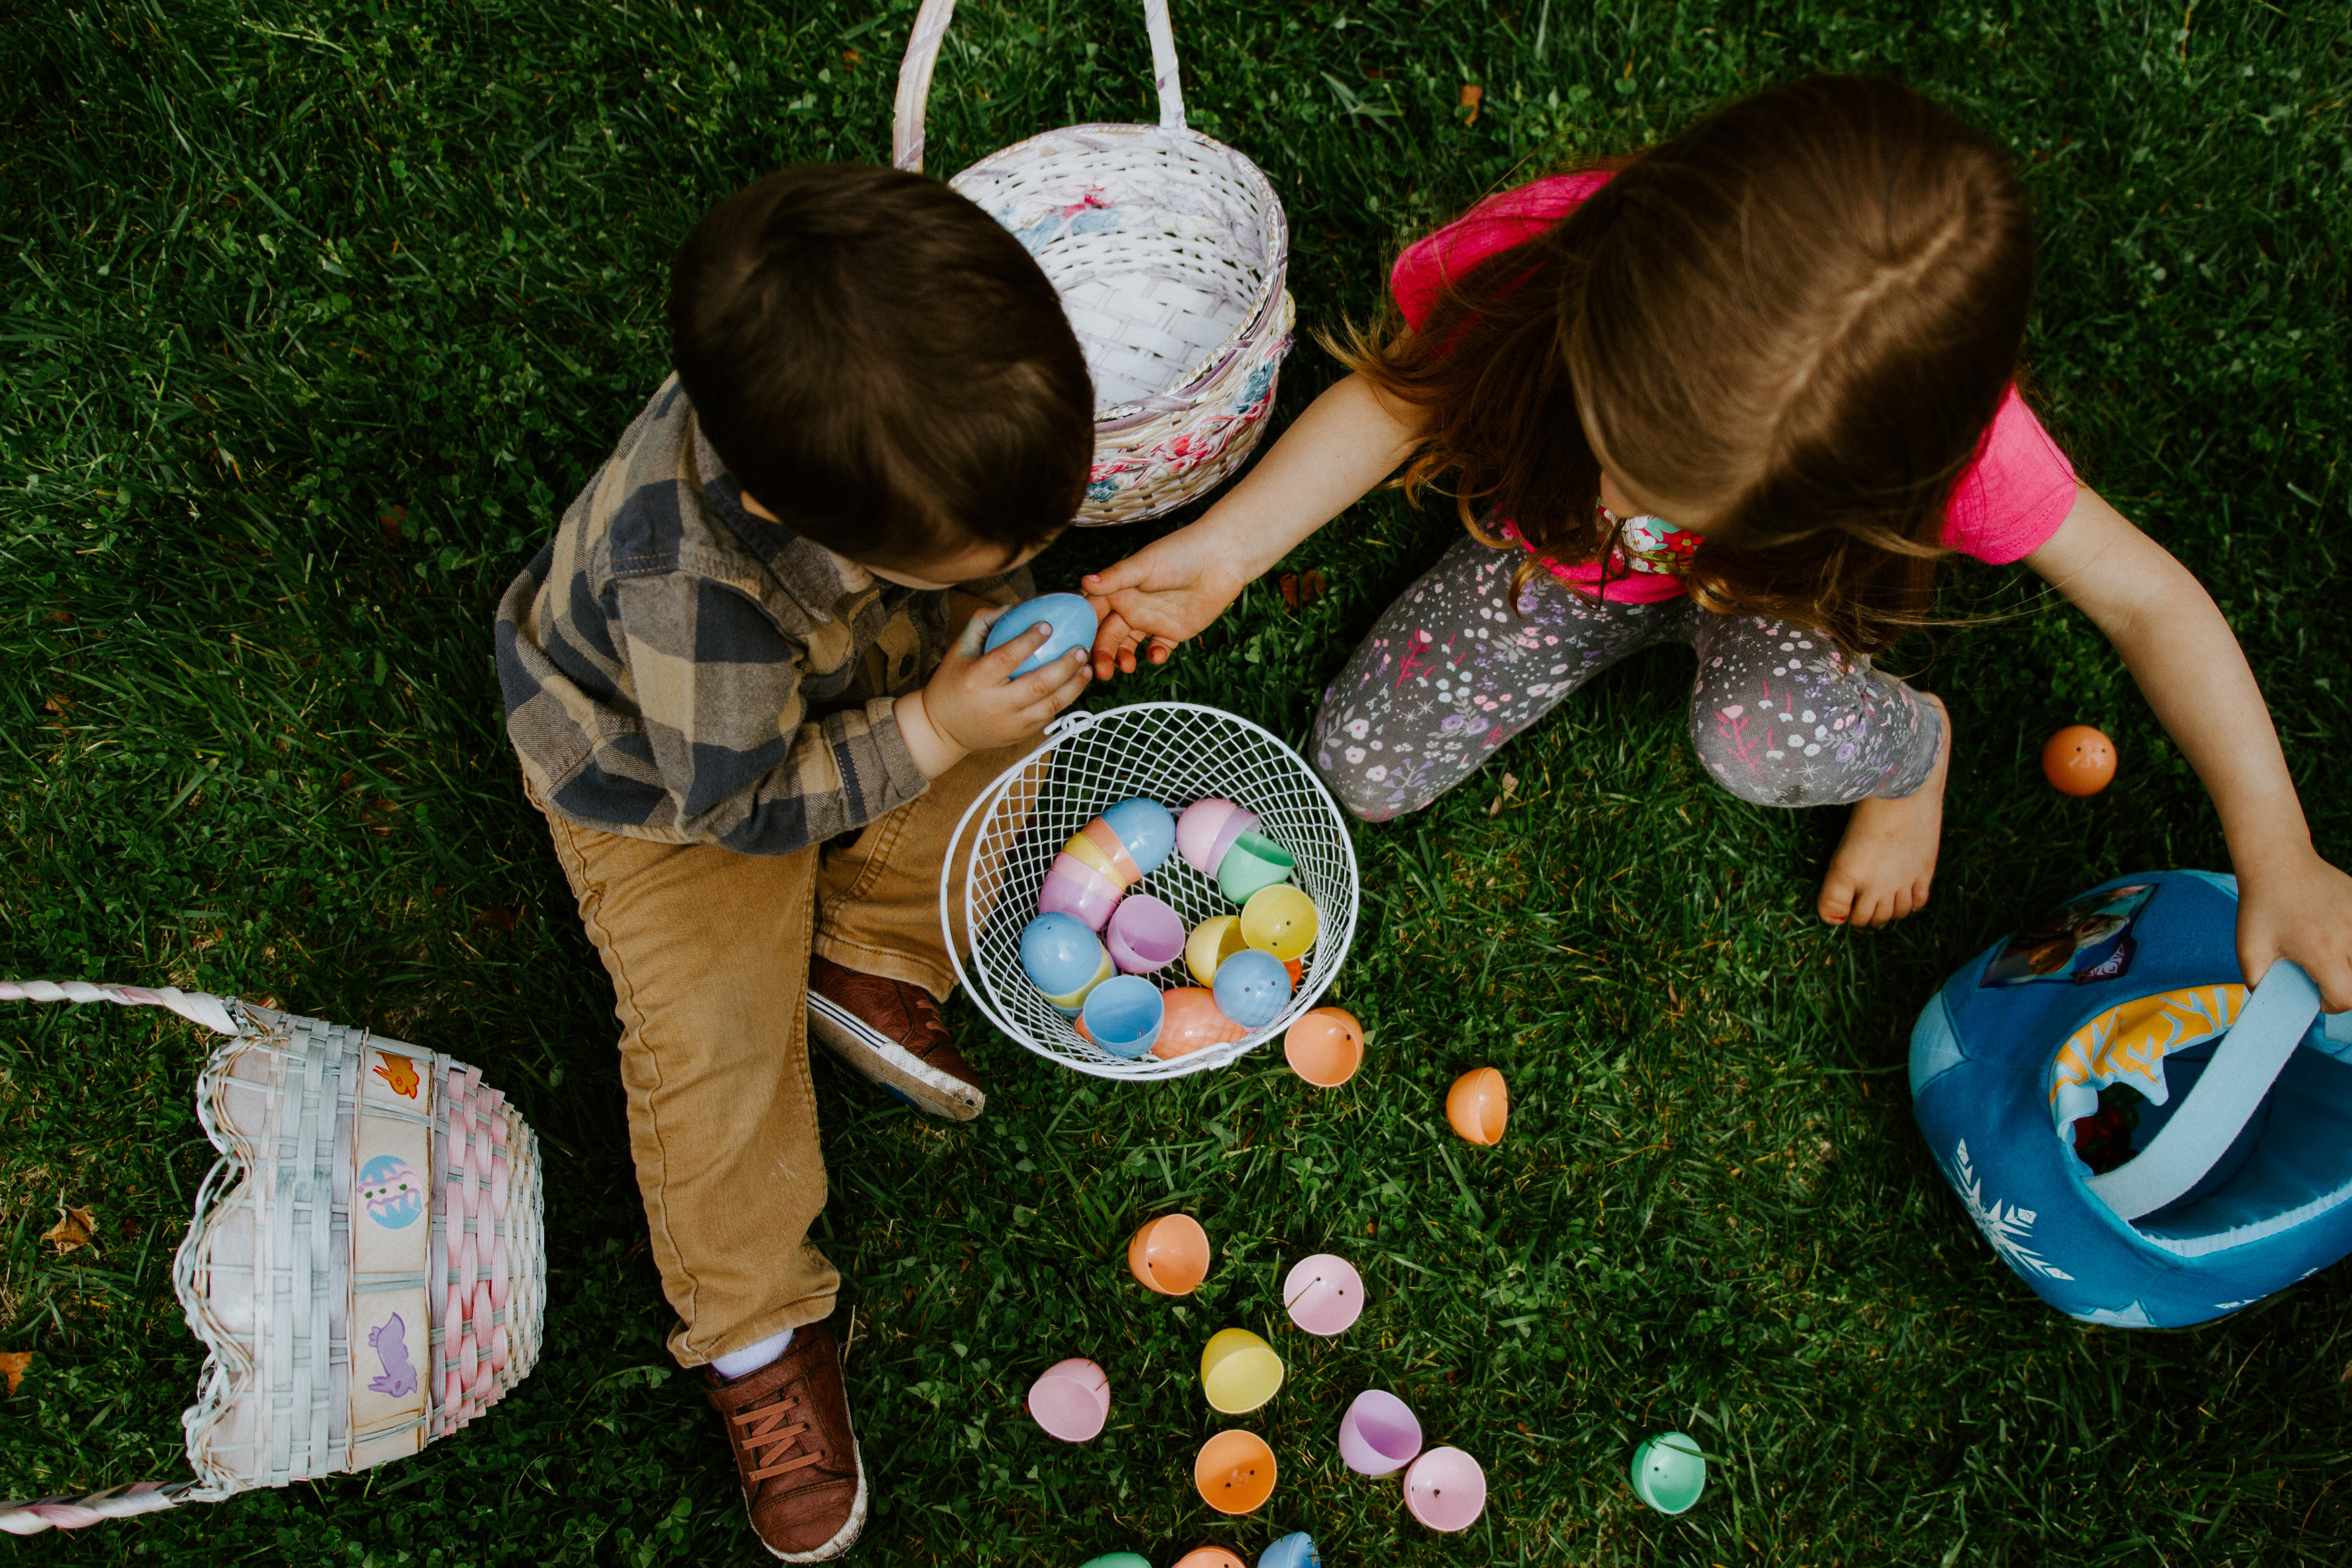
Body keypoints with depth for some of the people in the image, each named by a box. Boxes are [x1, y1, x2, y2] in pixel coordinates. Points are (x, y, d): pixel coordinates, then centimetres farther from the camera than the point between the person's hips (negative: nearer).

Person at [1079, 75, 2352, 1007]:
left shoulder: (1934, 422, -39)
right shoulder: (1529, 263, -39)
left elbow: (2148, 601, -24)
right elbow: (1398, 392, -16)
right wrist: (1223, 548, -25)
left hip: (1767, 587, -2)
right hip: (1550, 556, 3)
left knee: (1765, 741, -35)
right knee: (1362, 769, -4)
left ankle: (1914, 743, 5)